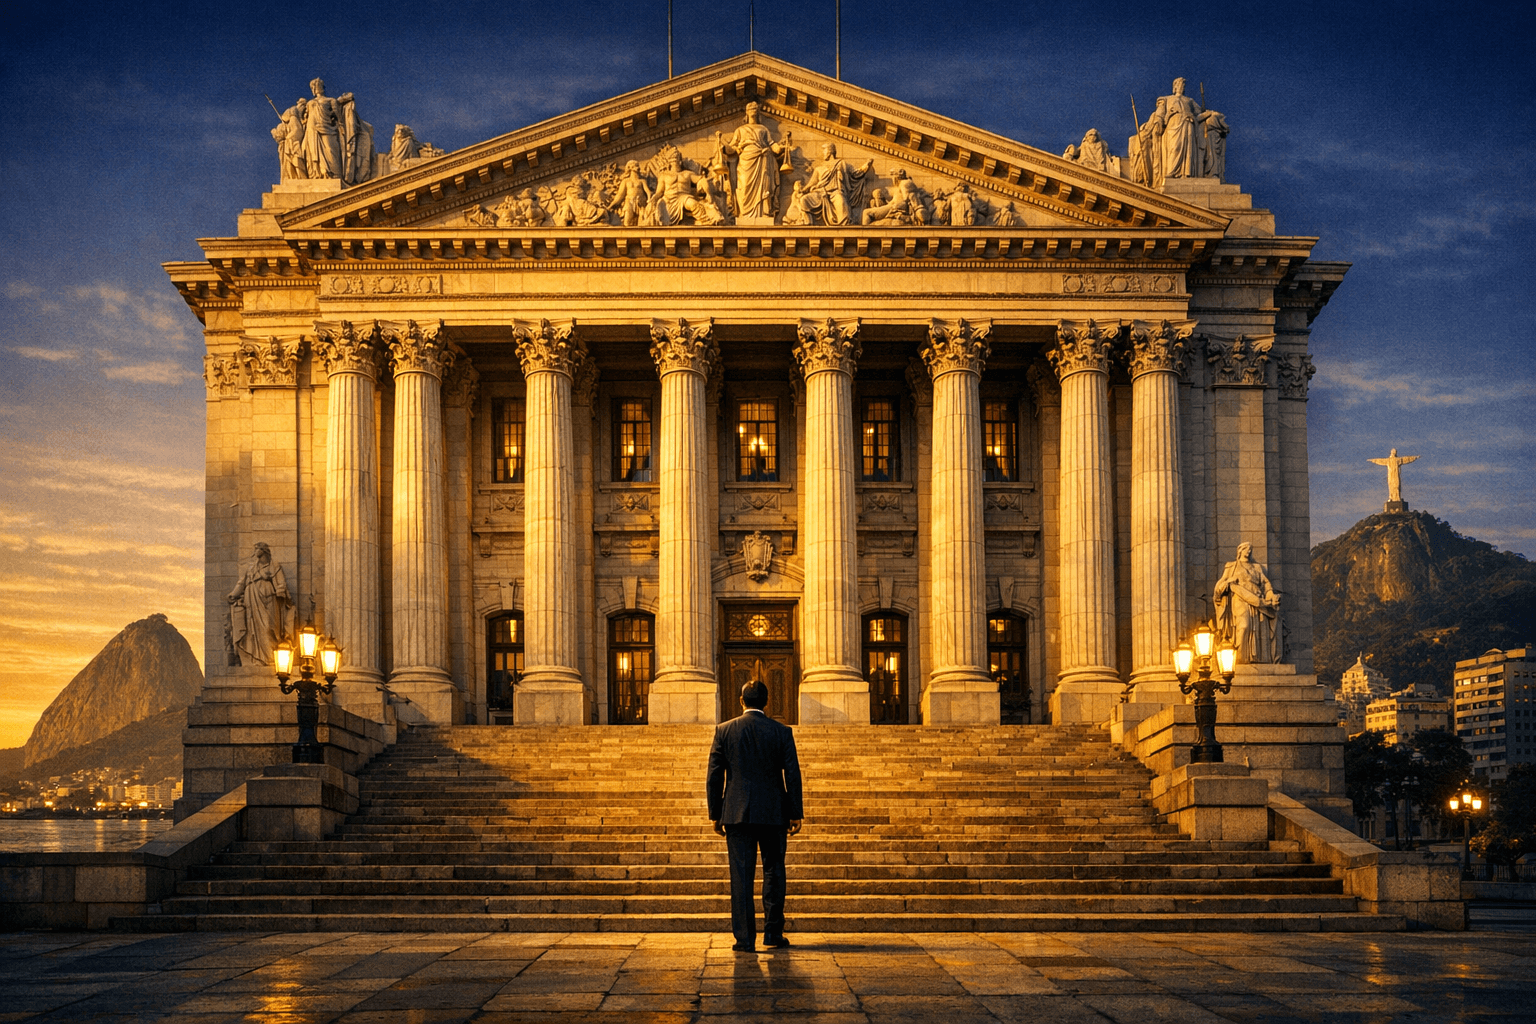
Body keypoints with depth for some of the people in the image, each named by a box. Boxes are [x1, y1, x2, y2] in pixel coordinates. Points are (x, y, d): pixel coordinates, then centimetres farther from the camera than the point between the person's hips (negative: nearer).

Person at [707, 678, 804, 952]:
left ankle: (745, 938, -1)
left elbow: (714, 776, 1)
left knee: (741, 877, 1)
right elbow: (792, 775, 0)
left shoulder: (724, 731, 0)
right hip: (774, 815, 0)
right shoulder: (782, 732, -1)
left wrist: (715, 814, 8)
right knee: (773, 873, 13)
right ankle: (773, 932, 15)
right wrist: (795, 814, 7)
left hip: (737, 815, 0)